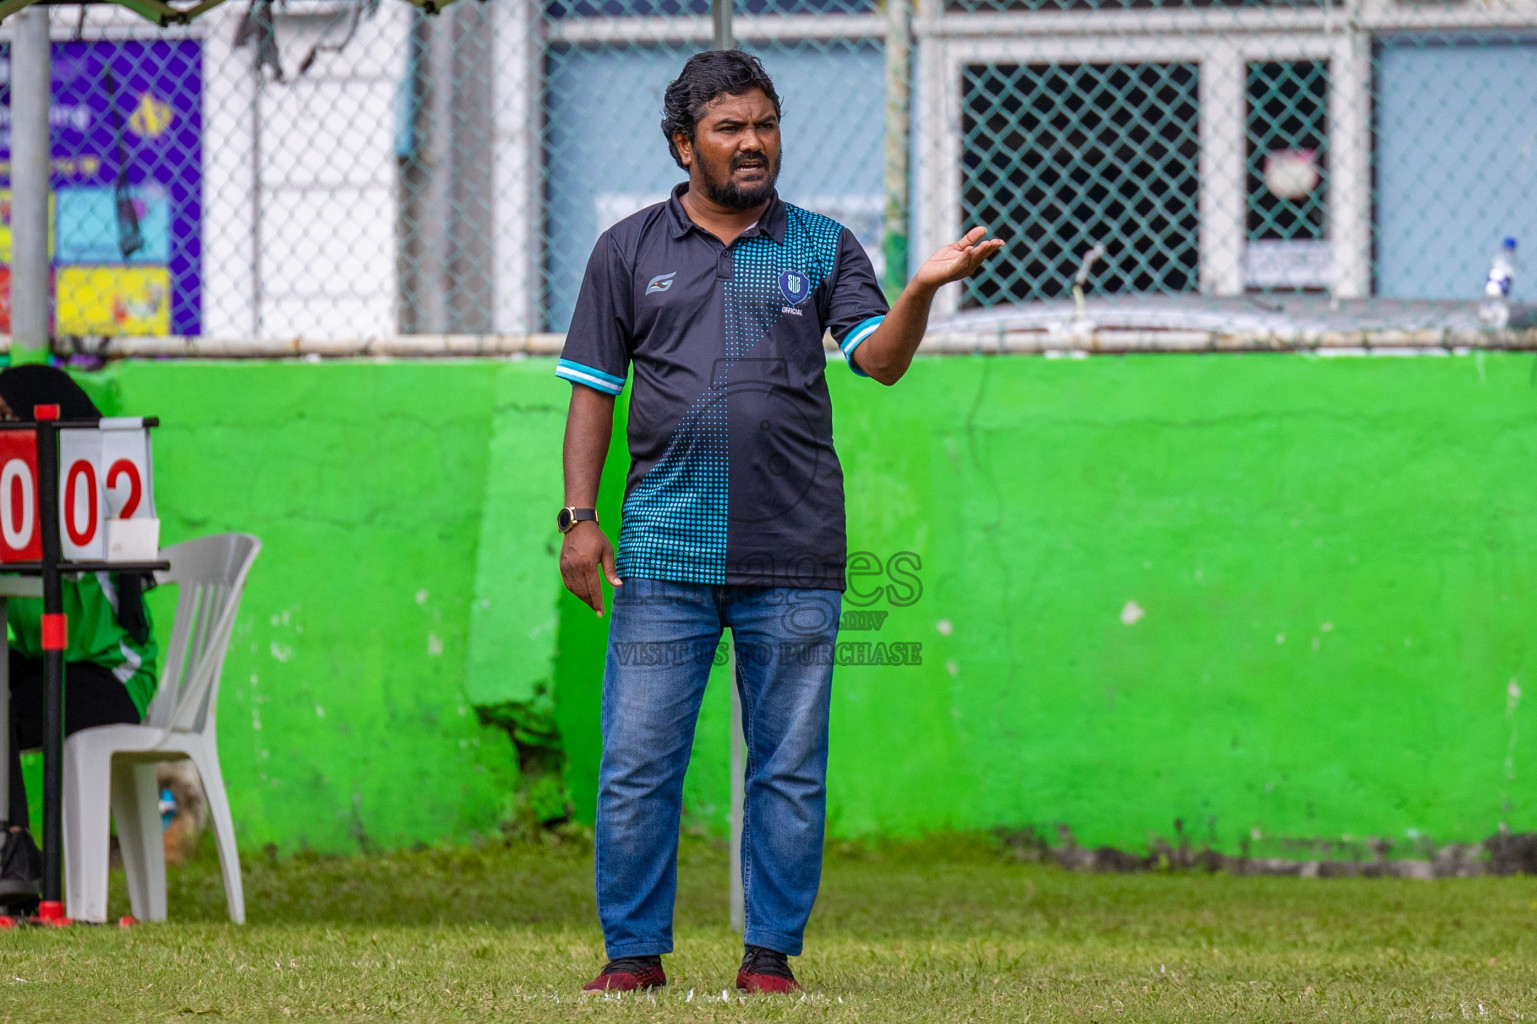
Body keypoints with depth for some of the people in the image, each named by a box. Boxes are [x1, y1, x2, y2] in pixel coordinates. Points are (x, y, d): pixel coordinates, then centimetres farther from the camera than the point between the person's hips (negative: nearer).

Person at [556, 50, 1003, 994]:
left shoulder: (822, 246, 10)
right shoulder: (630, 250, 10)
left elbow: (880, 359, -3)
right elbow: (594, 390, 10)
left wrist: (922, 290, -22)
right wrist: (579, 518, 1)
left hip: (794, 560, 0)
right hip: (663, 553, 0)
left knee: (791, 767, 2)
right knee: (637, 763, -3)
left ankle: (772, 954, 10)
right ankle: (634, 952, 6)